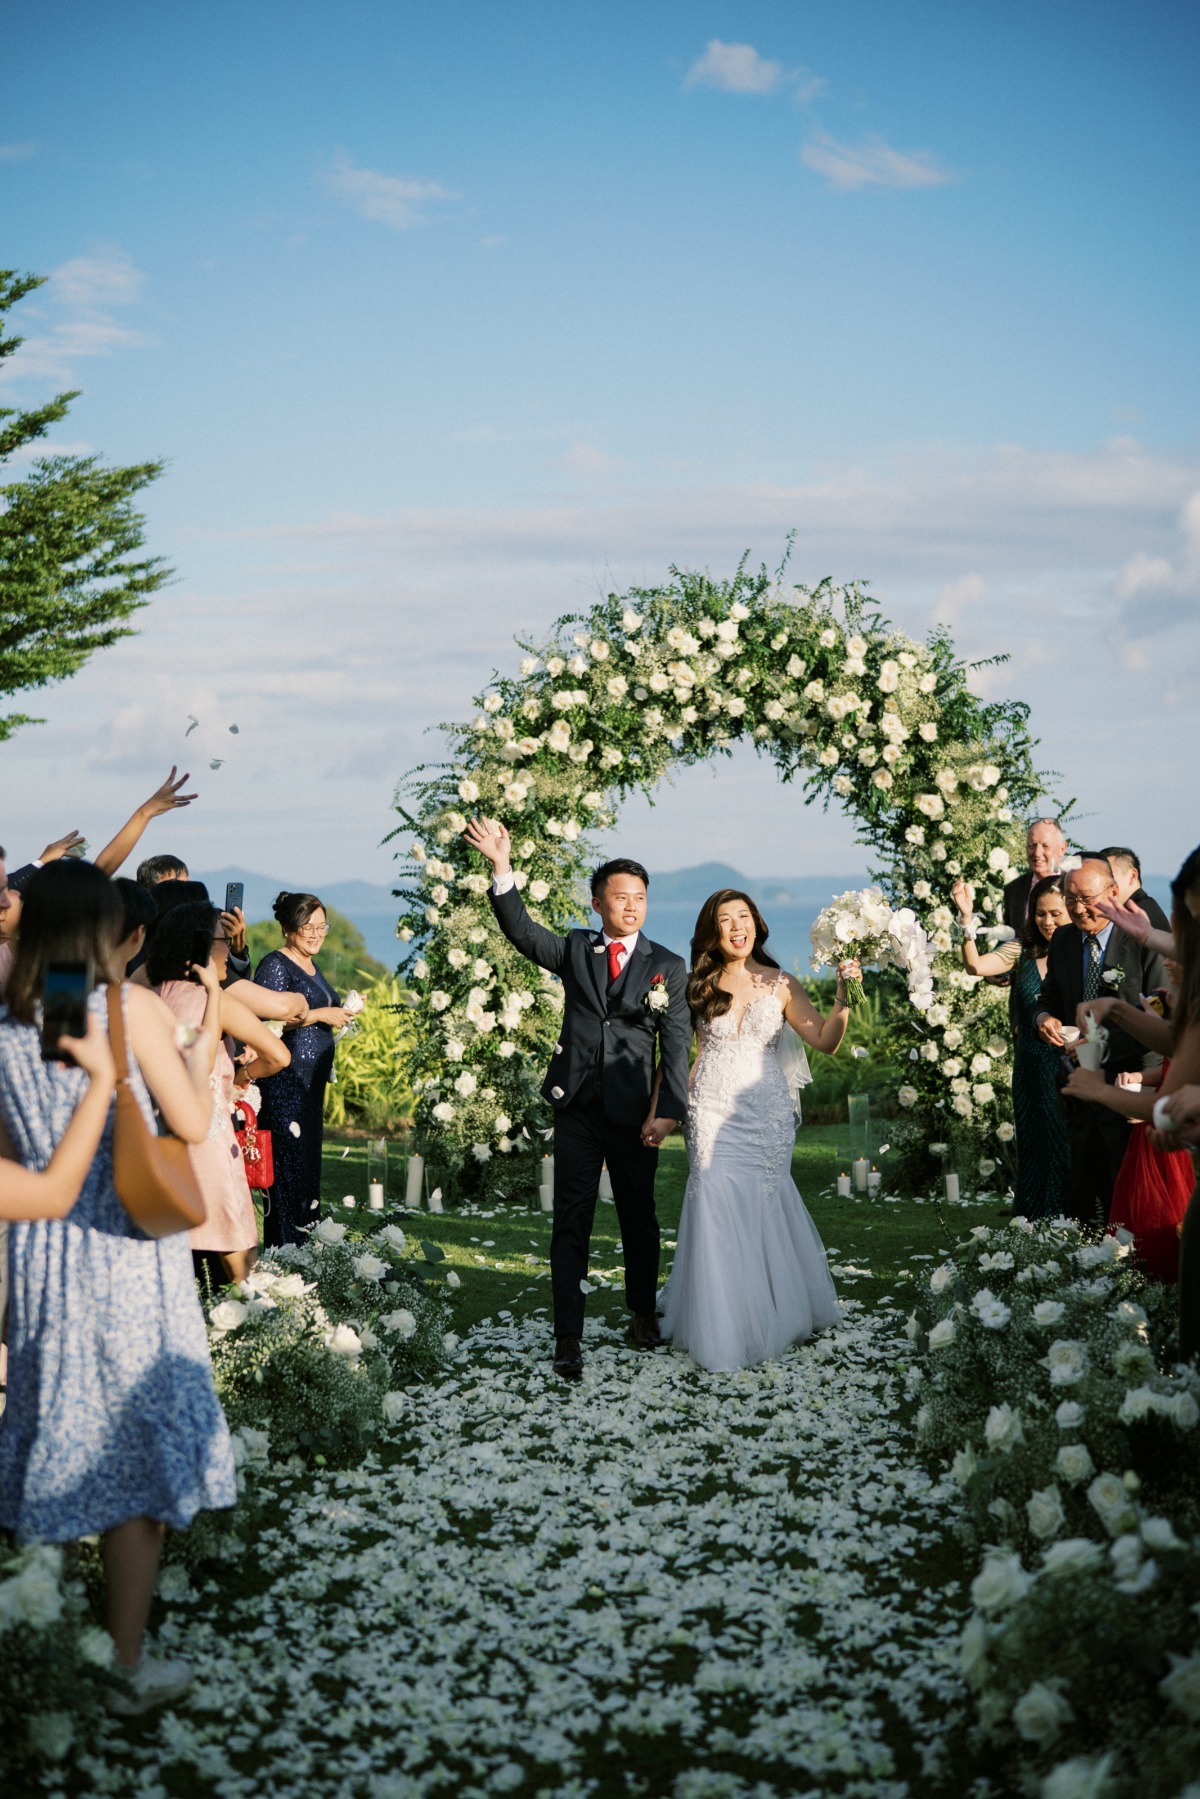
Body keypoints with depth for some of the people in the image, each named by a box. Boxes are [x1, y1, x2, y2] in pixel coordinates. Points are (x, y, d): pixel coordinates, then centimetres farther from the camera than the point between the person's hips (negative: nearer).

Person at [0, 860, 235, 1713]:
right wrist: (193, 1051, 6)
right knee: (140, 1448, 5)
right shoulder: (131, 1006, -12)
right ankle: (130, 1665, 11)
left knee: (72, 1433, 20)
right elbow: (193, 1124, -11)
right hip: (129, 1251, -5)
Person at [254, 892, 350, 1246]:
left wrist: (340, 1015, 12)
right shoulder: (275, 965, -8)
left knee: (309, 1161, 9)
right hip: (284, 1081, -9)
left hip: (312, 1082, 9)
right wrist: (320, 1014, -18)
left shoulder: (311, 967, 19)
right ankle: (283, 1248, -6)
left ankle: (306, 1241, 14)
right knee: (287, 1164, -10)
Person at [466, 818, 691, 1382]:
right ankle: (568, 1337, 0)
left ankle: (643, 1313, 33)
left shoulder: (668, 967, 3)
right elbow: (521, 931, -6)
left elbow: (675, 1046, -2)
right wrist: (502, 869, -20)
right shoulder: (575, 950, 8)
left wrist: (667, 1112, -12)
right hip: (577, 1108, 0)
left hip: (635, 1113, 0)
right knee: (571, 1221, -2)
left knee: (639, 1218, 13)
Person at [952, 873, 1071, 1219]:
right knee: (1034, 1150, 12)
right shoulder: (1023, 950, 4)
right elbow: (976, 965, -8)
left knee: (1069, 1150, 3)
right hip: (1031, 1071, 4)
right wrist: (967, 918, -19)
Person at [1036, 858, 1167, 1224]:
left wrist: (1107, 1042, -22)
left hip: (1128, 1082, -5)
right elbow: (1050, 997, 17)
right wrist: (1044, 1016, -7)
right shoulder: (1062, 940, 8)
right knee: (1081, 1185, 12)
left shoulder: (1143, 941, -11)